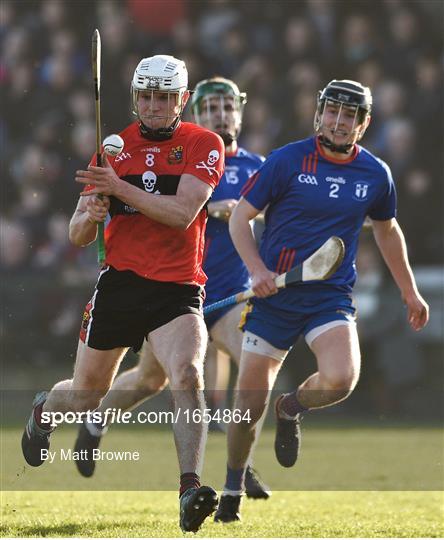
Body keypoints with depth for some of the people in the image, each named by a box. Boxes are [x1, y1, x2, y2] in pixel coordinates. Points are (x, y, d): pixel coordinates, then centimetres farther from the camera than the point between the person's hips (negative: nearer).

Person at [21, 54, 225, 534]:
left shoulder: (203, 145, -2)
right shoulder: (114, 148, 7)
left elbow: (182, 213, -17)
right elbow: (77, 236, 7)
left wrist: (120, 188, -21)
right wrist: (89, 216, -16)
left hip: (178, 289, -2)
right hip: (119, 281, 2)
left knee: (188, 374, -28)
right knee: (85, 397, 13)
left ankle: (190, 488, -32)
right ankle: (44, 409, 48)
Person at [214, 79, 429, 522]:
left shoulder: (375, 174, 3)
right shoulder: (287, 160, -6)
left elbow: (386, 231, 21)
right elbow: (240, 216, -2)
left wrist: (409, 291, 25)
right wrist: (256, 268, -18)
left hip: (332, 297, 1)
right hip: (274, 294, -1)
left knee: (340, 379, -26)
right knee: (249, 402, -1)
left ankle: (291, 409, 9)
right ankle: (231, 492, 23)